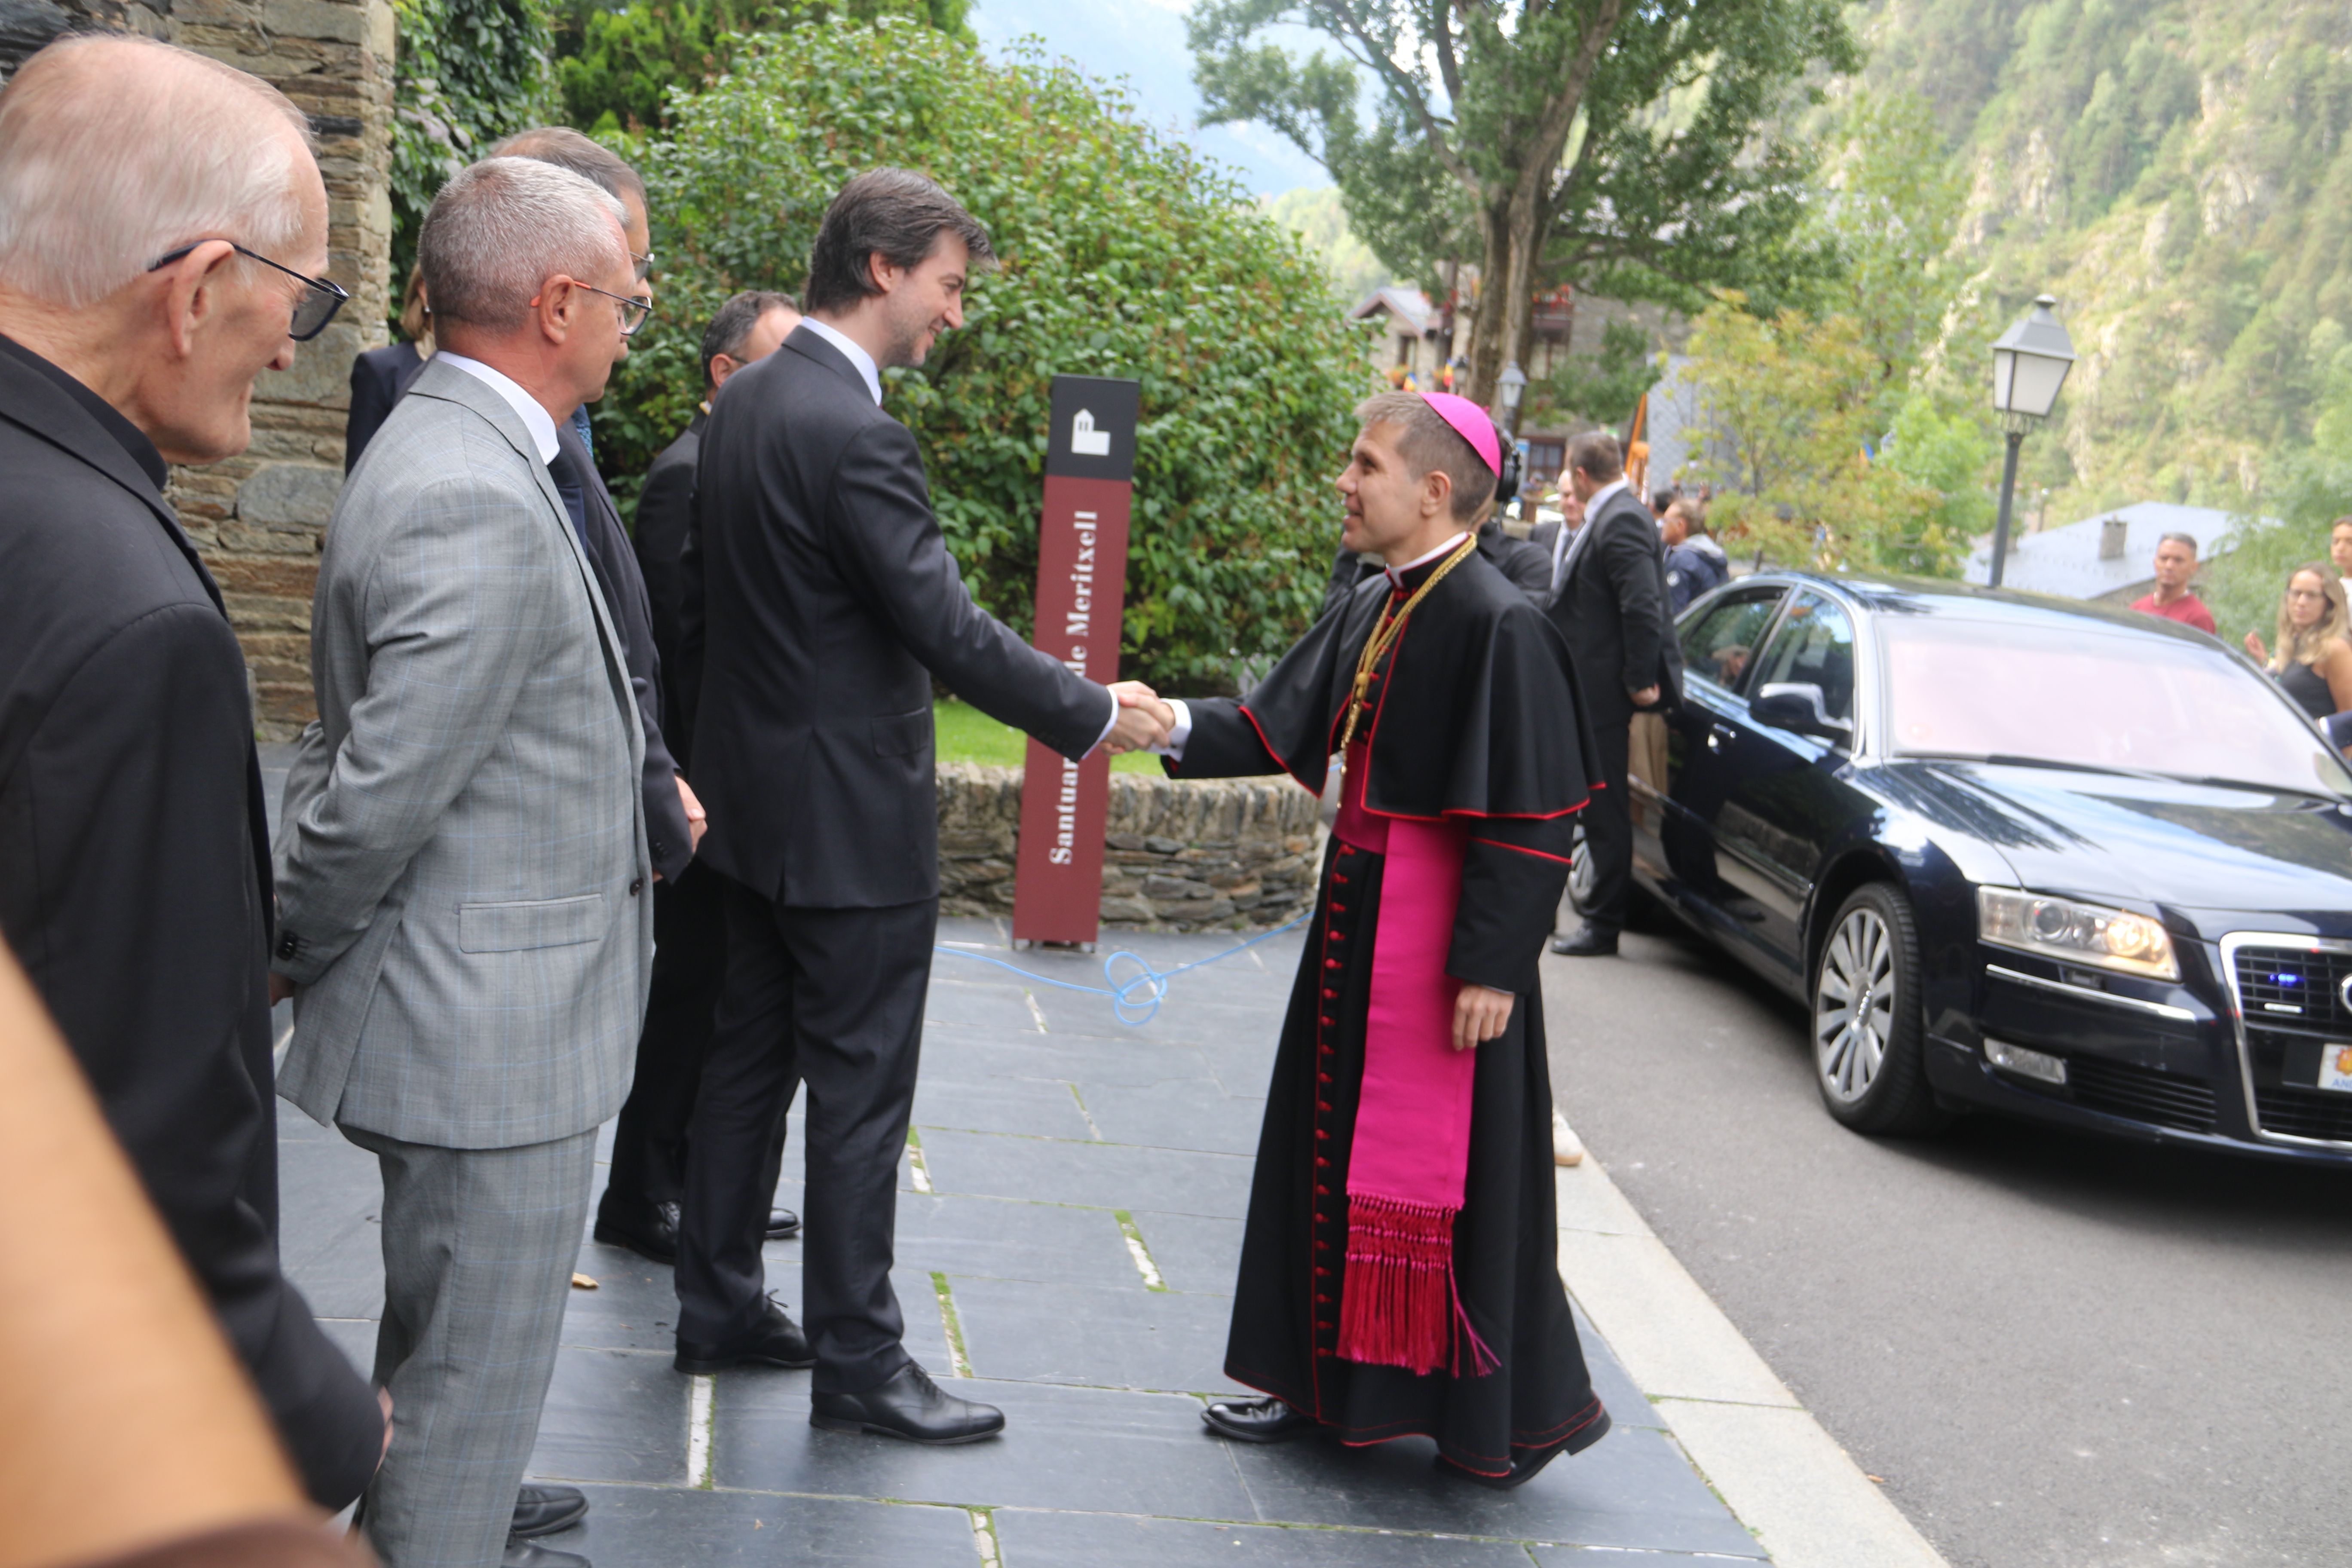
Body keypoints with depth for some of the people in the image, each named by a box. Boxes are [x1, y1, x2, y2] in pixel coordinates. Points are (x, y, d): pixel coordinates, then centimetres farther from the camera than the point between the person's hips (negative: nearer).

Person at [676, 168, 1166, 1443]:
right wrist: (1094, 716, -13)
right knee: (861, 1092, 0)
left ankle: (719, 1306, 29)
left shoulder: (746, 401, 7)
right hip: (851, 817, -10)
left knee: (749, 1061, 17)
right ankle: (857, 1362, 10)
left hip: (758, 798, 10)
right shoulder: (853, 434, -22)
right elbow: (948, 629, -23)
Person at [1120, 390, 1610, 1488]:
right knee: (1338, 1141, 15)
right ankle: (1328, 1381, 30)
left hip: (1439, 928, -9)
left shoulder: (1496, 624, -18)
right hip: (1358, 904, 9)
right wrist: (1179, 725, -5)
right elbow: (1283, 727, 11)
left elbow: (1531, 818, -19)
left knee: (1445, 1165, 0)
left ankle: (1528, 1413, 16)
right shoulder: (1375, 607, 9)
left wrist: (1492, 966, -20)